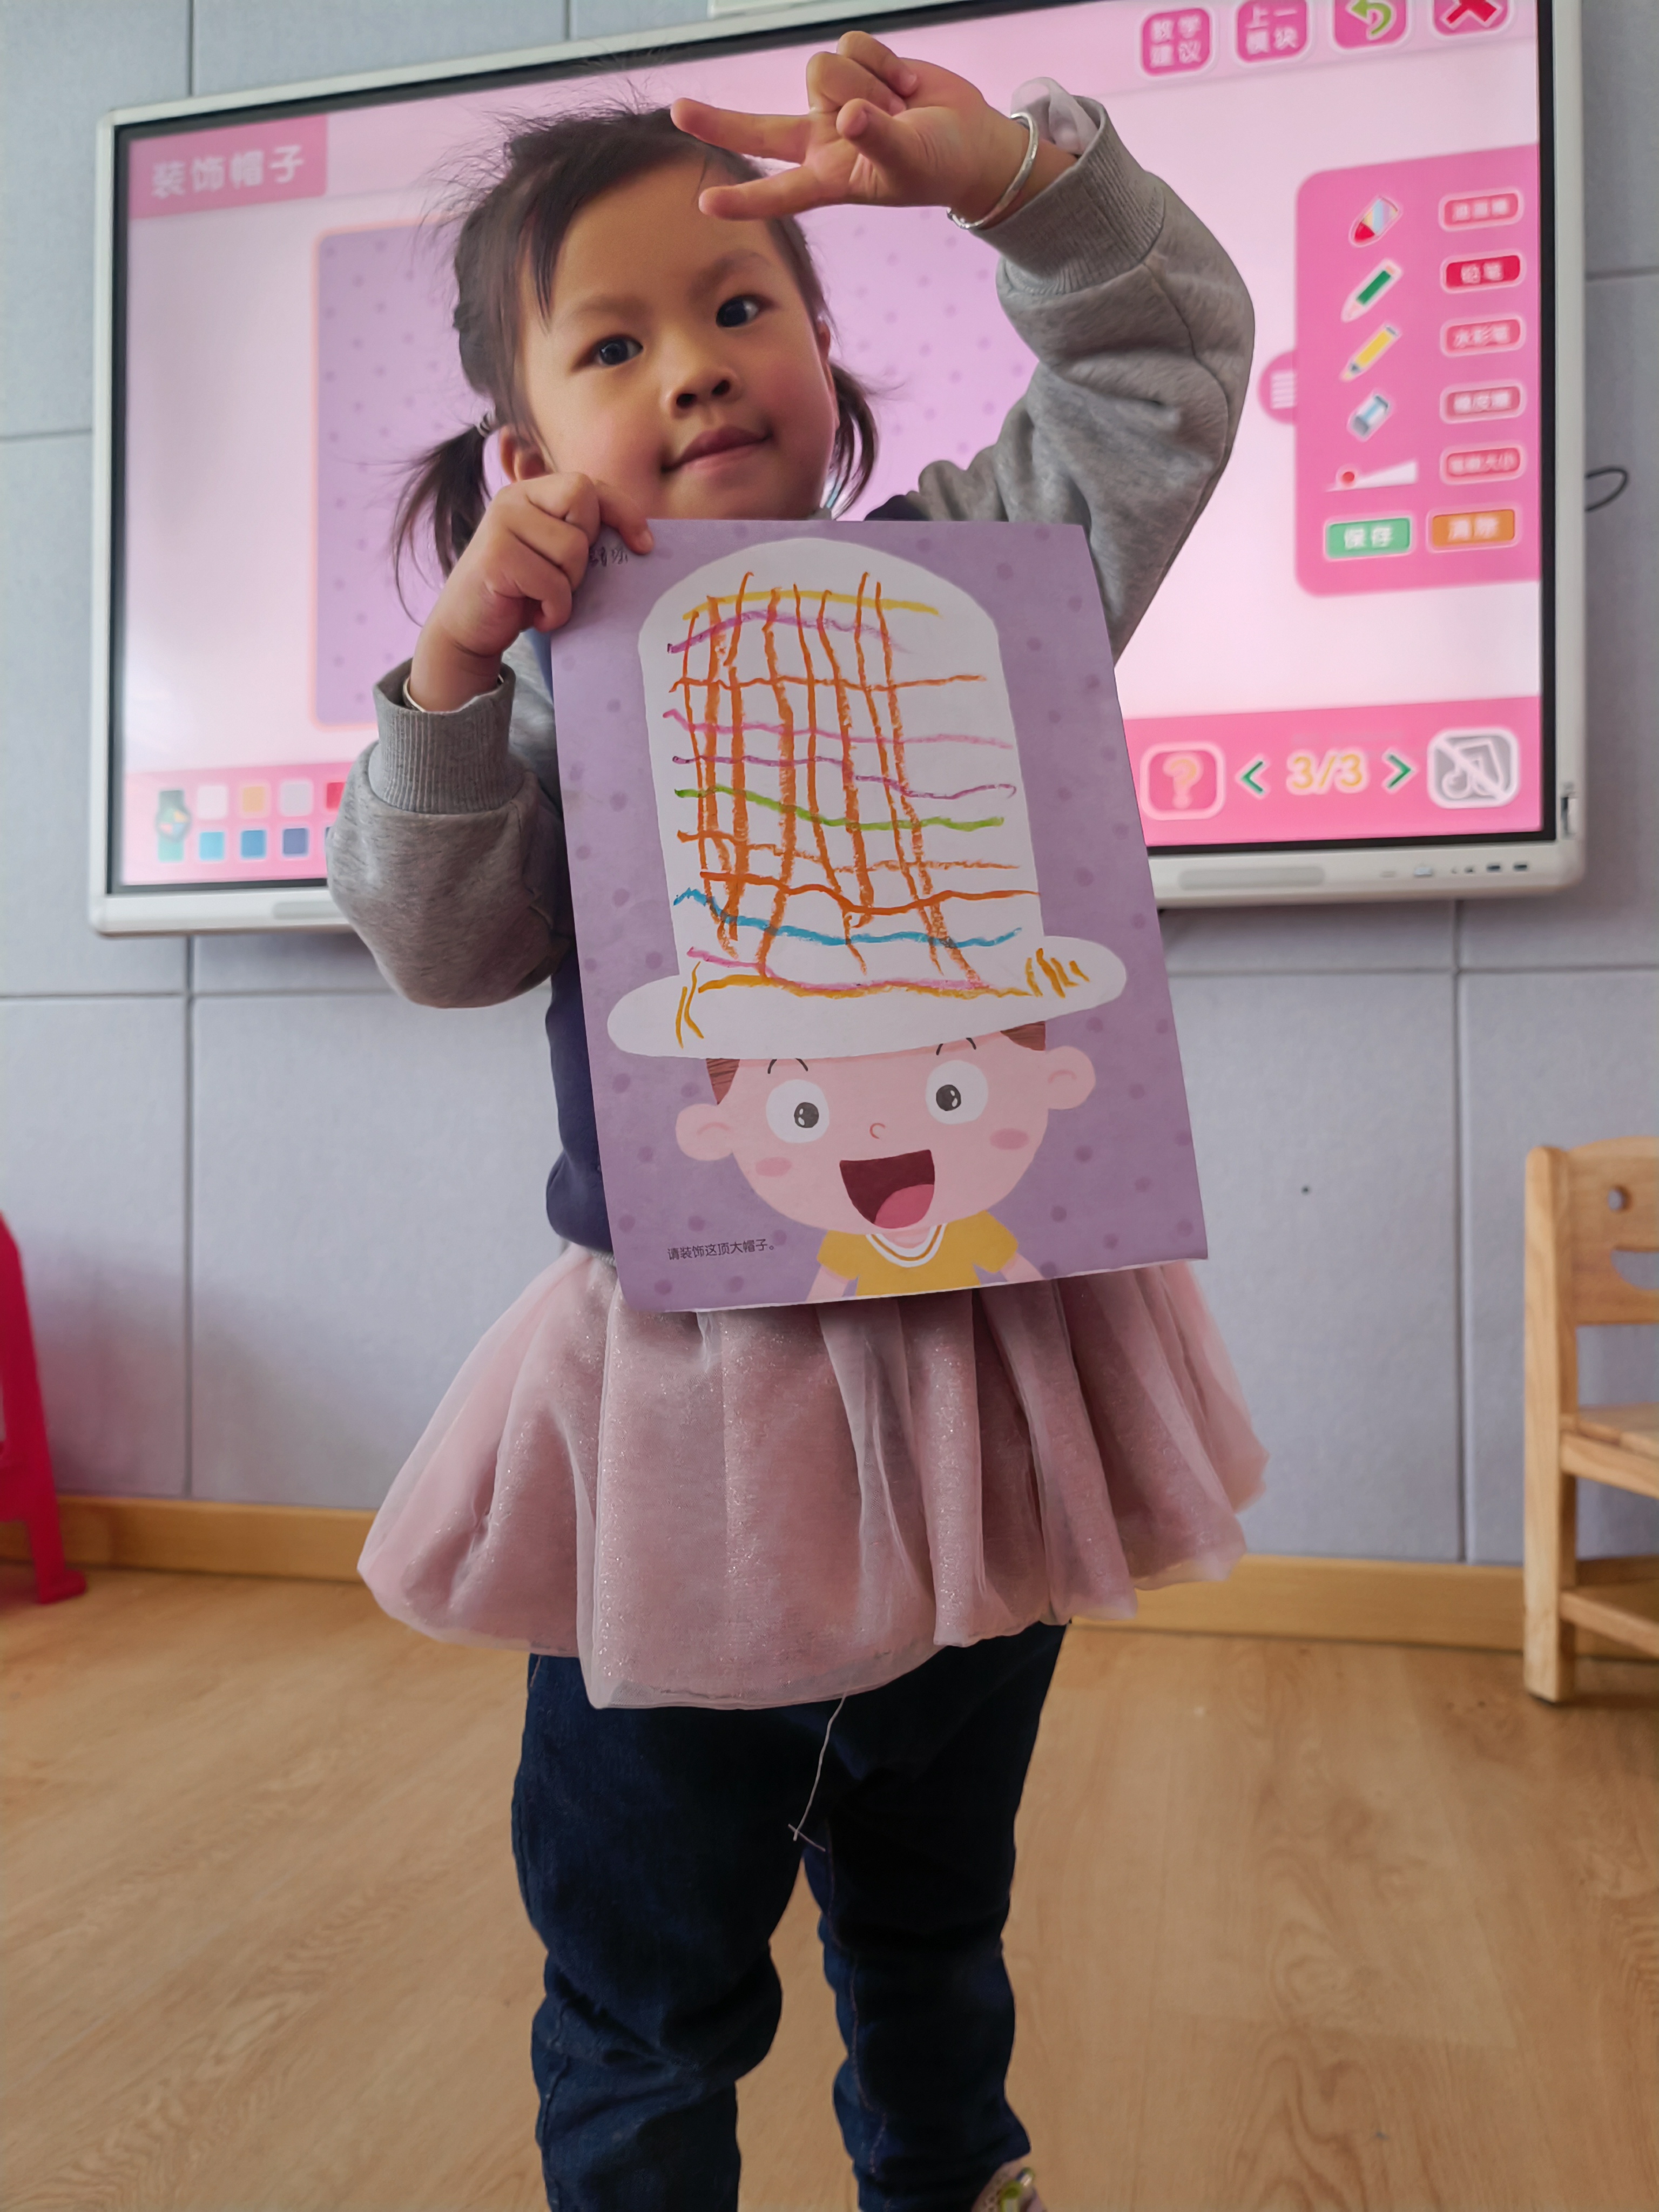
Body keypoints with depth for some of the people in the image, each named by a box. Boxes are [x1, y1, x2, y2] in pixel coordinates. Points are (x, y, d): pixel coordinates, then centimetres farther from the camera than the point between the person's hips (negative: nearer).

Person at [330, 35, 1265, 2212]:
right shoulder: (554, 674, 0)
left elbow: (1175, 349, 4)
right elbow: (440, 948, -6)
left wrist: (1004, 164, -10)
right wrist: (449, 680, -18)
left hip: (989, 1349, 2)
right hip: (689, 1384, -1)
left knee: (936, 1903, 27)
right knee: (644, 1975, 13)